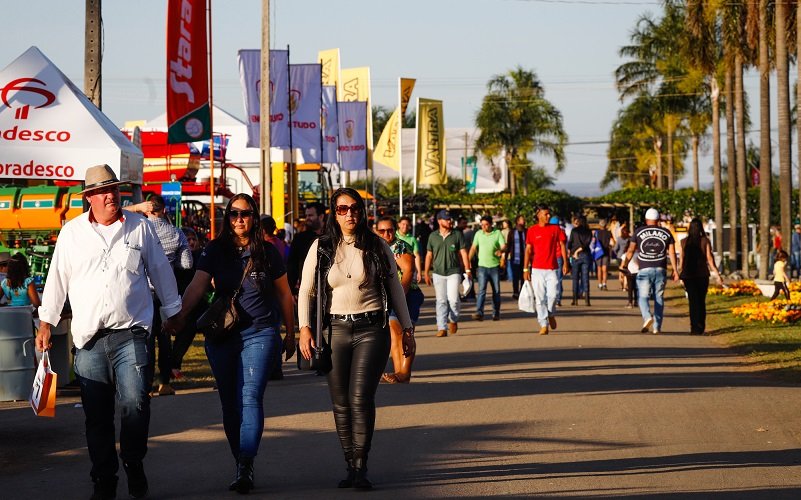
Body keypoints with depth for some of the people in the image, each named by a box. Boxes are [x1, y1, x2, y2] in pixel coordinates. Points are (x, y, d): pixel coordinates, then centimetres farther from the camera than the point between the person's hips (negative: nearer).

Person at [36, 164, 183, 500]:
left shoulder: (141, 228, 7)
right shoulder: (72, 232, 8)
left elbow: (161, 272, 15)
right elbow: (57, 279, 12)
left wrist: (172, 313, 19)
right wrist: (46, 322, 10)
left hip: (130, 333, -1)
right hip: (88, 337, 1)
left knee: (134, 403, -14)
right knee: (96, 414, 3)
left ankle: (134, 465, 8)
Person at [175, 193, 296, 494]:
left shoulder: (267, 252, 3)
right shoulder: (215, 251, 4)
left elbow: (284, 294, 11)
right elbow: (196, 286, -7)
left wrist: (290, 334, 15)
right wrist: (178, 317, -21)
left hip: (260, 334, -2)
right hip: (222, 336, 2)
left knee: (250, 398, -15)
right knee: (230, 404, 6)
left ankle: (245, 468, -23)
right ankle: (242, 466, 16)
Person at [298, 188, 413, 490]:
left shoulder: (377, 247, 5)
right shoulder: (321, 247, 5)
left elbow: (395, 290, 11)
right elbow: (306, 291, 7)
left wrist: (407, 329, 11)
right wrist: (304, 327, -4)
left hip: (371, 330, -2)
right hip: (336, 329, 2)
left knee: (361, 398, -13)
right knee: (341, 403, 2)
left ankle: (361, 468, -10)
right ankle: (349, 466, 10)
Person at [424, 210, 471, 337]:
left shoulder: (457, 235, 3)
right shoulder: (433, 236, 7)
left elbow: (463, 252, 3)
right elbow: (429, 255, 13)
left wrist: (467, 270, -3)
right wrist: (426, 273, 12)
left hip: (454, 272, -2)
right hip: (438, 273, 2)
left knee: (453, 298, -13)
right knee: (441, 301, 0)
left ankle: (453, 320, 14)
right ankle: (442, 328, 1)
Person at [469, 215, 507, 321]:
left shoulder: (497, 233, 0)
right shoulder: (478, 234, 7)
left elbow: (504, 246, -9)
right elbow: (473, 248, 12)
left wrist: (501, 250, -32)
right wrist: (468, 261, 5)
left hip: (495, 266, 0)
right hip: (482, 266, 0)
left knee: (496, 291, 7)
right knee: (481, 289, -12)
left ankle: (496, 313, 18)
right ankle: (479, 313, -19)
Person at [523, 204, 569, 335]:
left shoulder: (555, 229, 5)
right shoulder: (532, 230, 3)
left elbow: (562, 246, 8)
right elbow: (528, 250, 4)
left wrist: (565, 263, -1)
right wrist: (526, 269, 0)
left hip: (551, 269, 0)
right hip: (537, 269, 0)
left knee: (552, 295, -9)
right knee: (540, 298, -1)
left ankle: (551, 315, 22)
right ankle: (543, 325, 4)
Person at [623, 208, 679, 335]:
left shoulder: (639, 231, 2)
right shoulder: (666, 233, 7)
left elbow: (630, 251, 3)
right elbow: (672, 253, 5)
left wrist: (624, 266, 12)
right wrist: (675, 270, 8)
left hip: (644, 269, -2)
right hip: (661, 270, 2)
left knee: (643, 296, 2)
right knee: (659, 298, 8)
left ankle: (647, 316, -26)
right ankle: (657, 327, 6)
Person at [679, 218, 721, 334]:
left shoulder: (684, 242, 0)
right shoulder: (705, 241, -4)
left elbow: (681, 259, -1)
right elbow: (709, 258, -6)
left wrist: (680, 273, 9)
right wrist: (715, 272, 1)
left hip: (688, 275, 0)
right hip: (702, 274, 0)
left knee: (693, 301, 0)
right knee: (701, 301, 13)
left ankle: (695, 328, -10)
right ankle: (701, 327, 18)